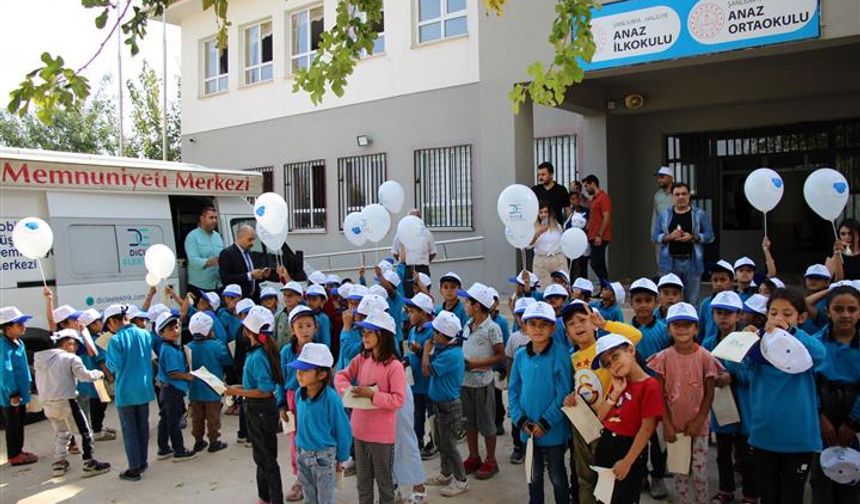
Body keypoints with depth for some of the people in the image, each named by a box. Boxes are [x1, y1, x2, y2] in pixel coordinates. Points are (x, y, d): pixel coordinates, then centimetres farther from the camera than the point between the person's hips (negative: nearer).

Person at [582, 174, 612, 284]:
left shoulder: (603, 198, -9)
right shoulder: (594, 199, 19)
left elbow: (606, 218, -17)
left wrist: (599, 235, -21)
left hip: (600, 238, -10)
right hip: (594, 237, 10)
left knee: (595, 263, -14)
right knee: (599, 265, 9)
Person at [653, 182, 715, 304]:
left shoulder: (700, 214, 5)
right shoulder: (664, 215, 8)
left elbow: (709, 236, 1)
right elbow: (656, 236, 6)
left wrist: (692, 237, -15)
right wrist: (669, 236, -13)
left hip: (692, 262, -1)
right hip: (671, 262, 1)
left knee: (692, 300, 3)